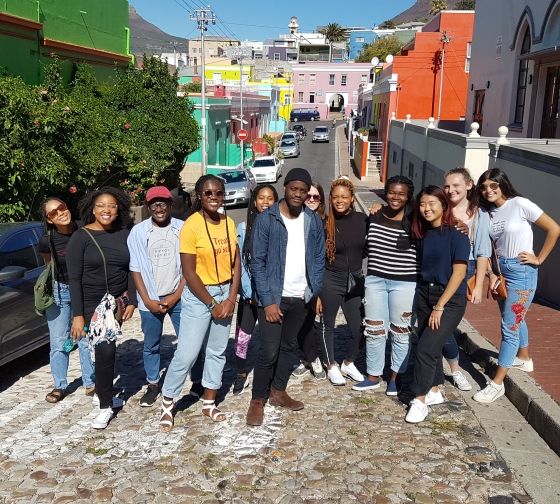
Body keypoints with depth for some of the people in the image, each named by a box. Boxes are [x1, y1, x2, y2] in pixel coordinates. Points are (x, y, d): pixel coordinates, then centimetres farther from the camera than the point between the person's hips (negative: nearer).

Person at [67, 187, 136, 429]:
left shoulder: (124, 234, 4)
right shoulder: (81, 237, -7)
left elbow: (131, 270, 9)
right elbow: (74, 278, -10)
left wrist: (131, 301, 1)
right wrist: (78, 315, -14)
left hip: (117, 301, 3)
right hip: (92, 303, -3)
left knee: (105, 348, 6)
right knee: (105, 349, -9)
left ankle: (103, 393, 27)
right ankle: (105, 406, 5)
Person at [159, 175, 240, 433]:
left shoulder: (229, 223, 3)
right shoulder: (191, 226, -15)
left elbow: (236, 263, 5)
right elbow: (189, 273, -16)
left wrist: (231, 299, -6)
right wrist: (212, 304, -13)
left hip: (225, 292, 6)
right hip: (198, 296, -6)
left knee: (218, 351, 13)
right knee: (187, 353, -4)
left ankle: (209, 403, 27)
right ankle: (167, 403, 15)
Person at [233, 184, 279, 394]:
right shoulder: (244, 228, -1)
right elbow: (239, 262, -1)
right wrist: (249, 292, -6)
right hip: (250, 292, 0)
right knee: (243, 336, 1)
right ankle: (241, 374, 22)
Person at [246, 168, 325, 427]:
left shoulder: (314, 221, 2)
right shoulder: (266, 219, -10)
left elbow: (319, 259, 9)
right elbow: (257, 262, -11)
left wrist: (314, 292, -2)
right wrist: (268, 300, -15)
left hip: (301, 298, 4)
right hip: (273, 297, -4)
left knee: (288, 346, 16)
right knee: (269, 351, -4)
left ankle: (278, 391, 31)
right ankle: (257, 400, 12)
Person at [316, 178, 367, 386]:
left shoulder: (362, 220, -2)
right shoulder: (325, 224, -10)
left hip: (355, 281, 3)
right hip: (330, 282, -3)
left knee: (358, 327, 7)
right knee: (328, 326, 11)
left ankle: (349, 363, 31)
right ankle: (331, 366, 30)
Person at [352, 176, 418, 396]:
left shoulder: (414, 222, -9)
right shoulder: (375, 217, 3)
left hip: (404, 283, -4)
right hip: (375, 279, 4)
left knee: (400, 331, 10)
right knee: (374, 329, 11)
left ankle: (395, 377, 26)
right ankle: (374, 376, 25)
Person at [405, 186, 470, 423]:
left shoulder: (456, 235, -12)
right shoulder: (423, 234, 7)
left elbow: (459, 272, -15)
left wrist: (440, 306, -16)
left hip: (450, 299, -6)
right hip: (424, 295, 6)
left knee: (425, 348, -11)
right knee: (431, 345, 13)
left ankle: (420, 400, 0)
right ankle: (434, 391, 29)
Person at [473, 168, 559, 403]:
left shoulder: (520, 204, -15)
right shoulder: (490, 213, 4)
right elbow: (494, 247, 9)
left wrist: (539, 259, -11)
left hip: (521, 270, -7)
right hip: (501, 269, 7)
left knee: (509, 326, -6)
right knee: (514, 318, 24)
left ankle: (497, 383, 1)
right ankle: (523, 359, 47)